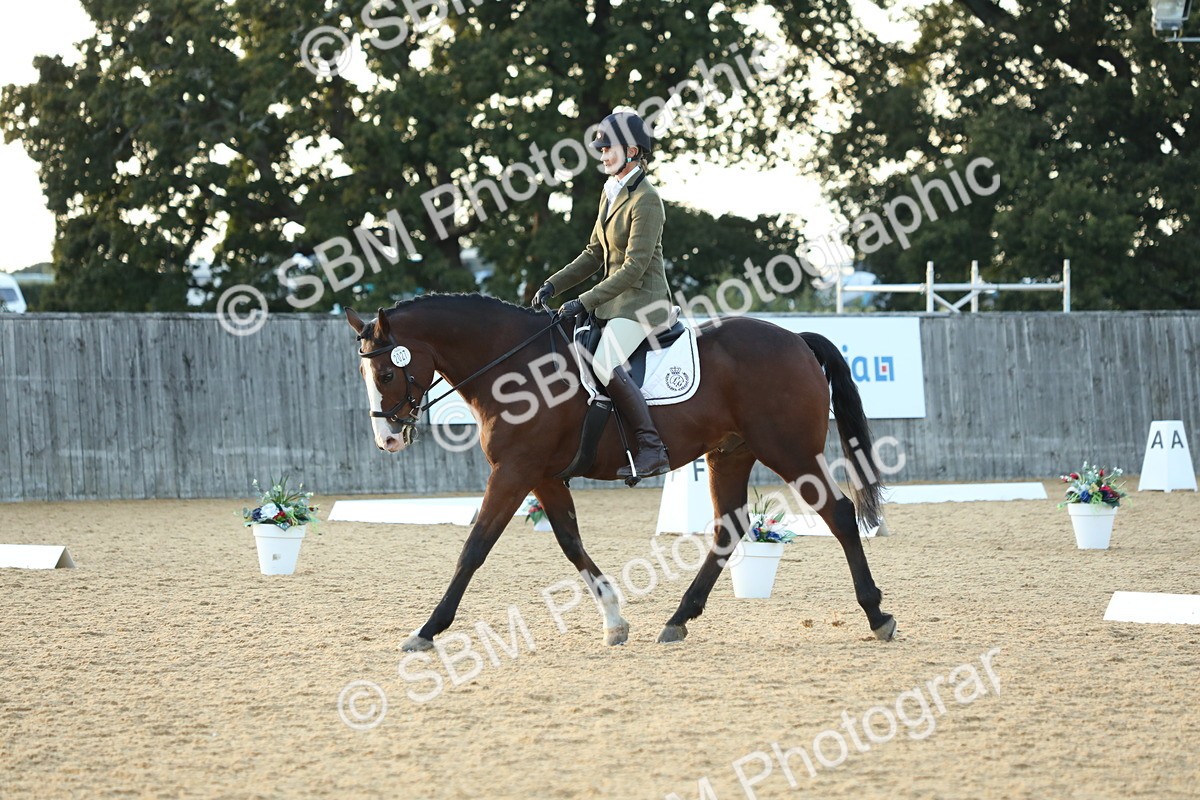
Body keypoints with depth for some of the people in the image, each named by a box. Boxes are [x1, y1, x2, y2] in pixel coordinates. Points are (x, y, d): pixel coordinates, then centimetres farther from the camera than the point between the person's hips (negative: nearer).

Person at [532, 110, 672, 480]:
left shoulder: (645, 200, -15)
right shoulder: (611, 193, 13)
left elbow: (634, 268, -20)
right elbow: (595, 255, 20)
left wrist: (584, 302, -22)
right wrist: (553, 285, 9)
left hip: (642, 301, -10)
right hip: (615, 302, 10)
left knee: (605, 363, -30)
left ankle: (652, 449, -28)